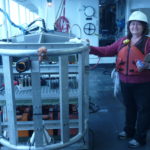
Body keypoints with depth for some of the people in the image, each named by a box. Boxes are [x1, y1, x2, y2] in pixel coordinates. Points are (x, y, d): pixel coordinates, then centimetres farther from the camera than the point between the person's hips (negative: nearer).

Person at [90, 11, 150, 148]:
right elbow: (107, 51, 3)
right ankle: (129, 130, 40)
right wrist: (91, 49, -7)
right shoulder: (123, 41, 7)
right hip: (125, 82, 5)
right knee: (129, 107, 20)